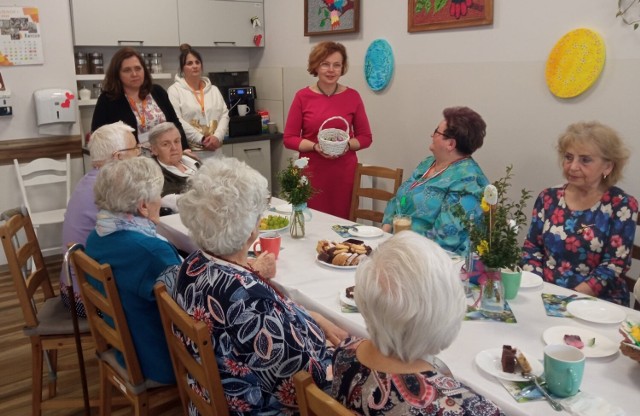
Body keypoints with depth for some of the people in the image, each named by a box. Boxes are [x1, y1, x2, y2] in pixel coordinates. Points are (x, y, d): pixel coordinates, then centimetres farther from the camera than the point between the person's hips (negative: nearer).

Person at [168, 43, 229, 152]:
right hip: (188, 150, -4)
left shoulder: (214, 90, 15)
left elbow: (224, 115, 7)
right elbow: (176, 120, -11)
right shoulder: (175, 90, 0)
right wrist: (201, 139, -17)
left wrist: (217, 137, -11)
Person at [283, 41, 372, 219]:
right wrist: (315, 146, -14)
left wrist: (347, 144, -11)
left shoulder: (352, 96, 2)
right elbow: (289, 138, 1)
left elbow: (365, 137, 8)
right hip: (312, 173, -1)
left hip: (344, 174, 1)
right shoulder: (303, 97, 0)